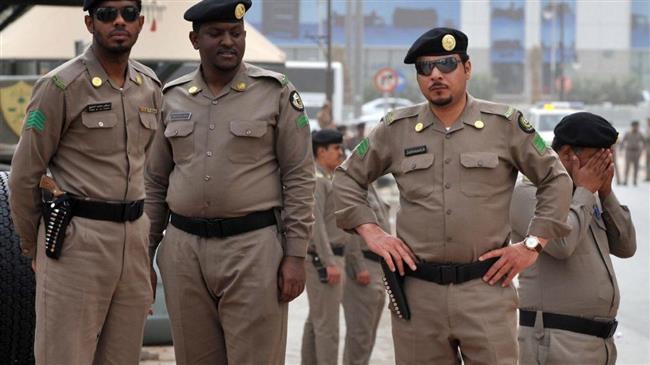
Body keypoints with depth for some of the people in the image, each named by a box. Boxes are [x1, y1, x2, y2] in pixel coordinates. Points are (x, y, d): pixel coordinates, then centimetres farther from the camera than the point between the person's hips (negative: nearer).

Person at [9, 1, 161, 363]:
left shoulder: (150, 86, 11)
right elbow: (25, 175, -4)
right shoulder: (61, 87, -8)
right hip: (77, 241, -6)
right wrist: (35, 248, 4)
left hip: (134, 238, 6)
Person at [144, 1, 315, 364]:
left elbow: (299, 178, -2)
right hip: (183, 250, 4)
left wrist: (296, 255, -8)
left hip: (254, 248, -3)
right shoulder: (172, 98, 9)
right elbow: (156, 182, 14)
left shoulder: (277, 93, -1)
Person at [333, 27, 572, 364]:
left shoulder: (505, 124, 2)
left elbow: (556, 181, 8)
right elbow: (347, 178, 18)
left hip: (486, 289, -2)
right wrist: (371, 232, 5)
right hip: (417, 292, 2)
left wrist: (532, 245, 1)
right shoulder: (395, 129, 7)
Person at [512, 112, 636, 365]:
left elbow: (625, 247, 13)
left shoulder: (585, 198, 17)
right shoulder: (528, 194, -9)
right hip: (555, 343, -9)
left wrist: (606, 193, 2)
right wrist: (585, 192, -11)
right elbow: (561, 244, -25)